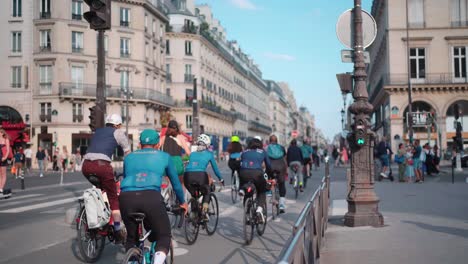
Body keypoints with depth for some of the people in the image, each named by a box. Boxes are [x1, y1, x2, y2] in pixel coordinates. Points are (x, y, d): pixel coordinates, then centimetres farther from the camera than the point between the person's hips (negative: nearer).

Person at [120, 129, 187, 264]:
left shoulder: (129, 157, 29)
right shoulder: (164, 156, 24)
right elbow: (176, 182, 33)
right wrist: (182, 202, 49)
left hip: (126, 197, 3)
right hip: (151, 198, -3)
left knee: (132, 237, 24)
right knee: (164, 236, 13)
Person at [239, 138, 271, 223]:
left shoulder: (245, 152, 28)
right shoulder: (262, 152, 23)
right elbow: (268, 166, 27)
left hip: (244, 173, 2)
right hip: (257, 173, -2)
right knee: (261, 192, 21)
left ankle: (242, 189, -3)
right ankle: (260, 209, -3)